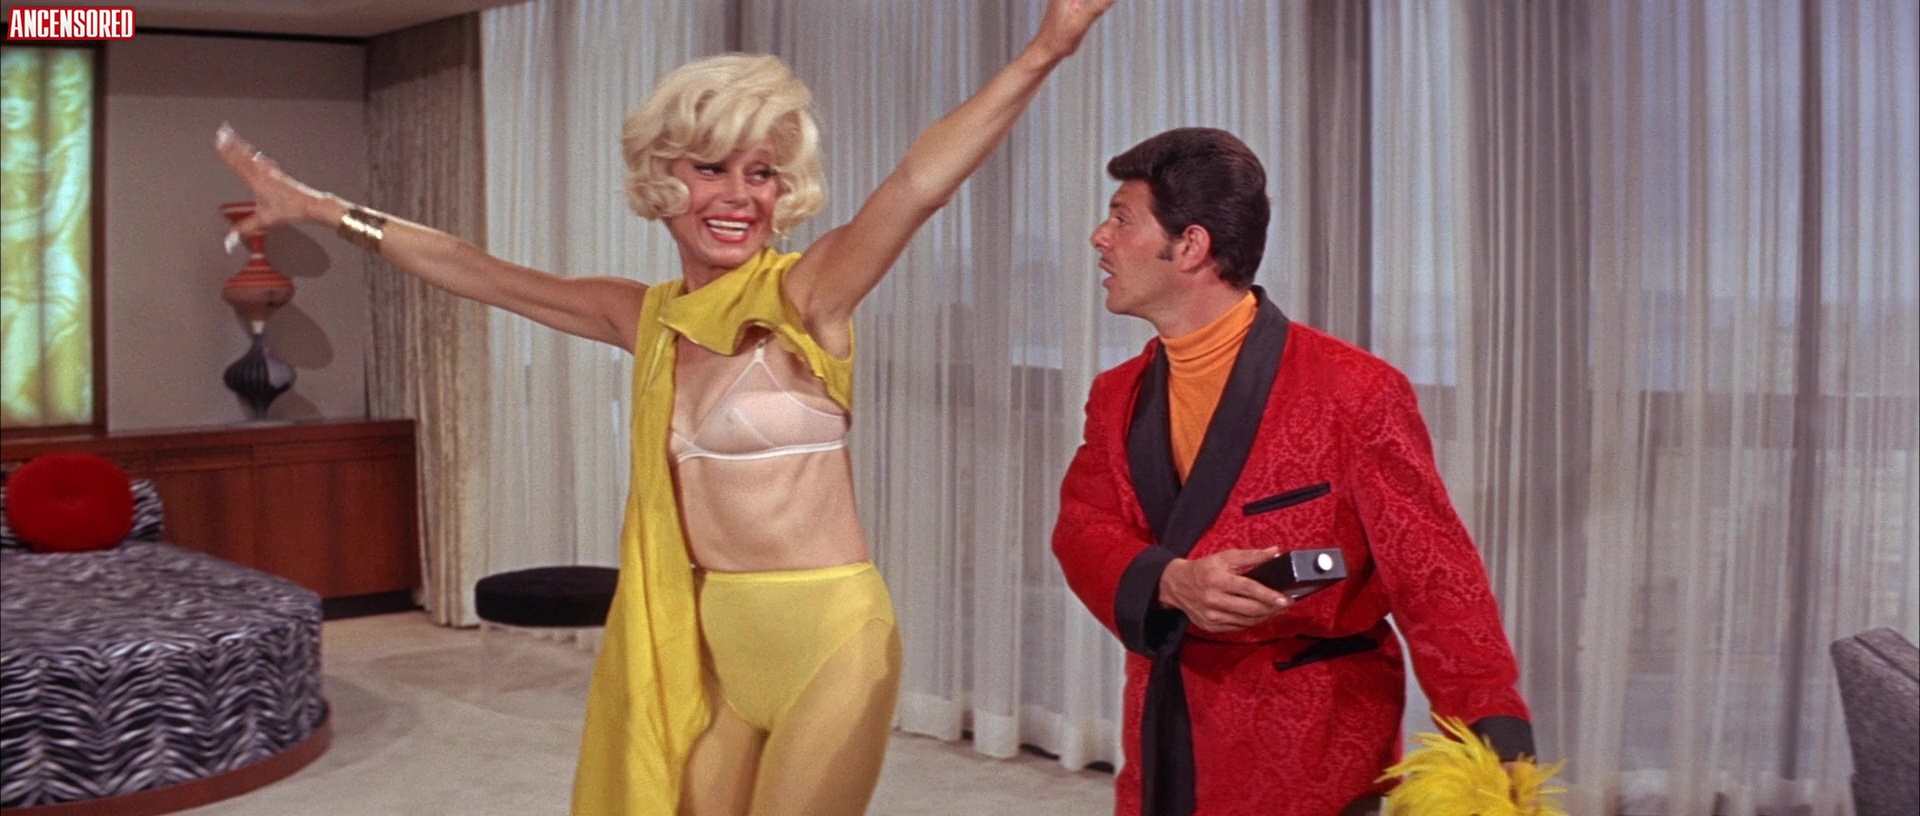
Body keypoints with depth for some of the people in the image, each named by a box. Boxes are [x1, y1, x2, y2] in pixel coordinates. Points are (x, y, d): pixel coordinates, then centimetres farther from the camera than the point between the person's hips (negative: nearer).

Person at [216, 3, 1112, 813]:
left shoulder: (804, 295, -11)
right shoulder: (648, 318, 6)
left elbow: (916, 185, -27)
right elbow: (477, 272, 15)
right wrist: (328, 210, 19)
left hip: (826, 636, -6)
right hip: (708, 635, 6)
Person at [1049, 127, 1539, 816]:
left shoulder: (1353, 390, -12)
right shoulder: (1118, 396, 7)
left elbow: (1433, 579, -14)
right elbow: (1083, 530, -3)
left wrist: (1497, 759, -23)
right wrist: (1171, 582, -25)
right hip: (1163, 759, 6)